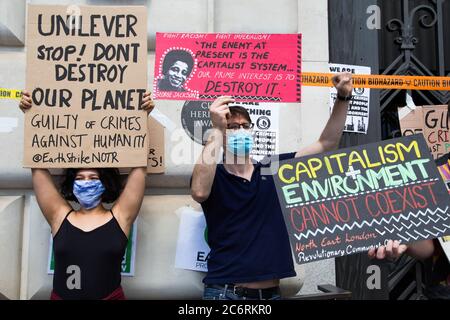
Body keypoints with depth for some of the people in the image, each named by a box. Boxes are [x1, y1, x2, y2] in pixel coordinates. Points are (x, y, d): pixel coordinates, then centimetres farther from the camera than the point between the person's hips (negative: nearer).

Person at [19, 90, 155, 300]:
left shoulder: (120, 217, -1)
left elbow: (140, 166, -3)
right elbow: (38, 167, 4)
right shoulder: (60, 217, 4)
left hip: (110, 296, -2)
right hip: (60, 296, 2)